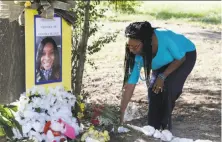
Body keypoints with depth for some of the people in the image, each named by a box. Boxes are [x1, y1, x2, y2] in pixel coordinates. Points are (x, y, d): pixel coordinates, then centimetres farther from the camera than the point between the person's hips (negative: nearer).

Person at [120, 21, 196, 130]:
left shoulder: (164, 37, -41)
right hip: (164, 62, 5)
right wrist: (121, 113, -25)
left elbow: (180, 58, -23)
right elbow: (129, 85, -23)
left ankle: (165, 126, -5)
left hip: (185, 55, -4)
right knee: (153, 88, -13)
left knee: (168, 87, -23)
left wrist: (163, 76, -28)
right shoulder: (137, 56, -26)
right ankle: (153, 127, 5)